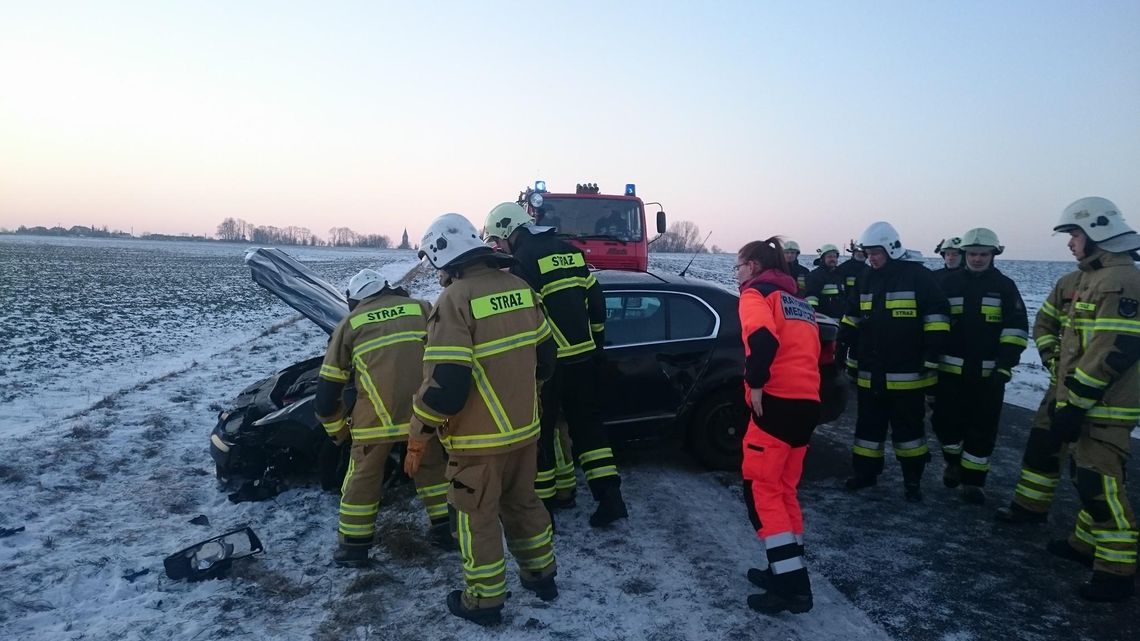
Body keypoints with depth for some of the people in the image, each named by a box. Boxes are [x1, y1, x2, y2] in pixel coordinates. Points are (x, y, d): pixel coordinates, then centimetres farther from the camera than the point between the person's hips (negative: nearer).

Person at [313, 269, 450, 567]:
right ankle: (444, 528, 32)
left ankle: (354, 546, 25)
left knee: (363, 477, 16)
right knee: (432, 466, 24)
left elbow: (327, 386, 15)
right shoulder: (422, 309, 17)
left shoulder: (350, 324, 15)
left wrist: (337, 429, 27)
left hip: (376, 415, -1)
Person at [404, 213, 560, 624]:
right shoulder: (520, 287, 3)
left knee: (477, 517, 11)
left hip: (480, 437, -7)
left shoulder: (456, 299, -20)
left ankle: (484, 600, 25)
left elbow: (444, 384, -24)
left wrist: (417, 439, -12)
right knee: (522, 503, 24)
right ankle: (541, 574, 38)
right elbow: (544, 357, 12)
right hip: (524, 427, 7)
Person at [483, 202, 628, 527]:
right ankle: (609, 496, 11)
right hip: (583, 357, 7)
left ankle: (543, 500, 14)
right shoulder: (570, 251, 12)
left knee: (541, 430, 5)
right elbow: (596, 300, 15)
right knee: (587, 424, 15)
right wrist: (595, 342, 24)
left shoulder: (526, 260, -12)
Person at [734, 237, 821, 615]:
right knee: (783, 488, 16)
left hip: (778, 402, -8)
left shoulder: (756, 292, -1)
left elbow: (763, 339, -21)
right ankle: (788, 571, 21)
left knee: (760, 488, -3)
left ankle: (793, 585, -7)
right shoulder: (797, 301, 24)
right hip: (807, 402, 9)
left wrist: (755, 382, -15)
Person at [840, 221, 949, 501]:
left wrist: (931, 357, -10)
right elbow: (852, 320, 17)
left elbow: (937, 317, -9)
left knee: (908, 425, 6)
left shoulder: (917, 276, -8)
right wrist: (850, 354, 14)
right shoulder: (866, 279, 9)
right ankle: (865, 472, 24)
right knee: (869, 423, 12)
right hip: (870, 372, 5)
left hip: (907, 373, -5)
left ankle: (913, 479, 18)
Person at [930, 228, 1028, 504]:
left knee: (982, 429, 5)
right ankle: (954, 461, 32)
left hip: (989, 373, 0)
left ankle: (973, 480, 17)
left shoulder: (1005, 286, 2)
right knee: (945, 420, 5)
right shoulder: (949, 282, 4)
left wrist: (1005, 366, -10)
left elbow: (1016, 329, -1)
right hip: (950, 369, 1)